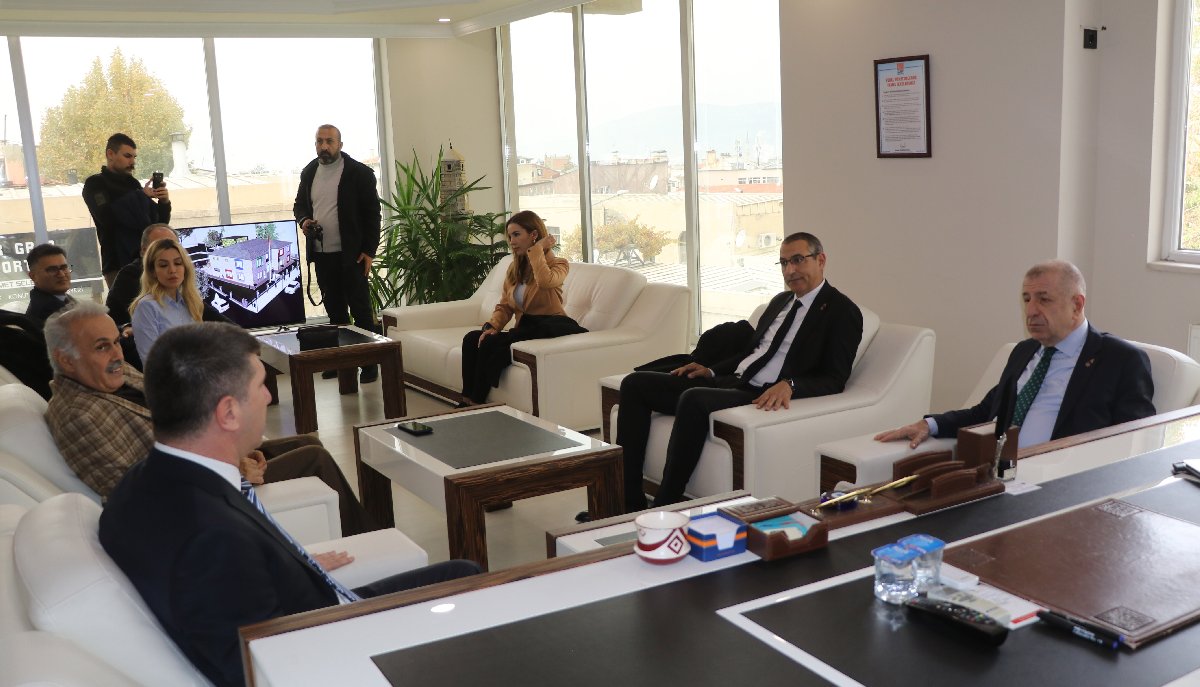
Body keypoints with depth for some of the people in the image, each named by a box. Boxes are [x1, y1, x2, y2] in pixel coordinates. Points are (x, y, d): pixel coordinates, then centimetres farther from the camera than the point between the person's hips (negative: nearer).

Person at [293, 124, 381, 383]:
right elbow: (299, 204, 22)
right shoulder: (308, 173, 11)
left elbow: (372, 213, -6)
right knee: (334, 310, 11)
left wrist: (369, 251, -11)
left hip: (351, 254, -5)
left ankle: (370, 362, 3)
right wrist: (303, 220, -1)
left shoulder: (359, 173, -6)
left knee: (361, 310, -2)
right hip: (321, 254, 5)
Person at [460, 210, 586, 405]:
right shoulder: (514, 268, 18)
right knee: (472, 339, -17)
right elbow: (504, 306, 14)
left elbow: (546, 281, -27)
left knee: (492, 345, -26)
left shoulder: (558, 264, -1)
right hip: (524, 329, 7)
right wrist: (491, 326, -6)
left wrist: (537, 249, -14)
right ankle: (467, 402, -19)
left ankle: (475, 404, -15)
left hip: (548, 329, -7)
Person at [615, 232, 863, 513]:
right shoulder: (781, 301, 22)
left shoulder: (842, 311, -2)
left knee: (694, 398, -37)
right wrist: (711, 371, 12)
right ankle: (629, 501, -7)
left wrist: (789, 385, -28)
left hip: (765, 398, -9)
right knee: (635, 384, -2)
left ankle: (664, 507, -26)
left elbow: (834, 381, -10)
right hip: (730, 383, 9)